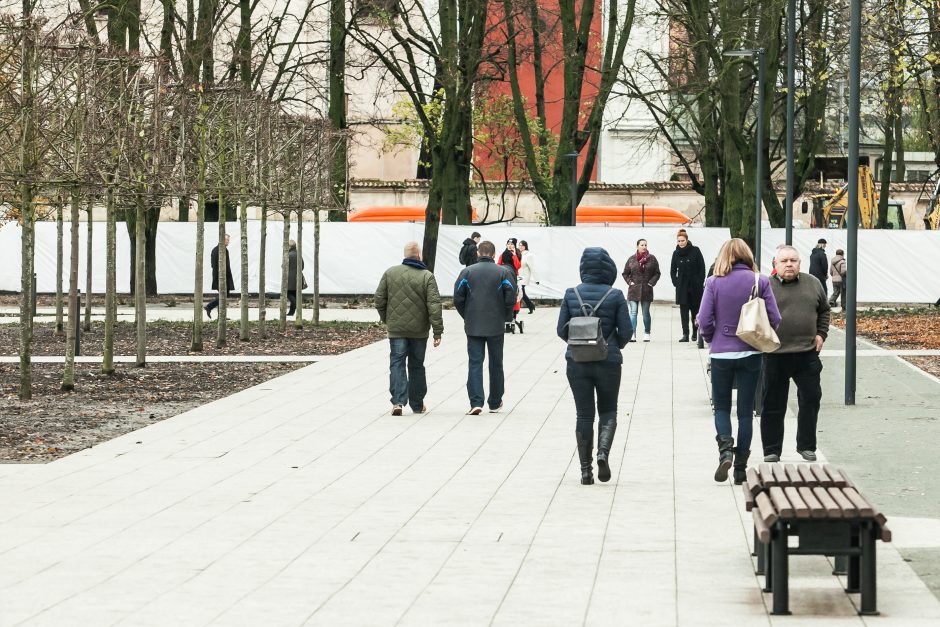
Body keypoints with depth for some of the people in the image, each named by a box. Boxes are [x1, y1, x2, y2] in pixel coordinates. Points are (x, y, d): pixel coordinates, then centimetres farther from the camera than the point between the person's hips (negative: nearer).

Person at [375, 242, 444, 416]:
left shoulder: (390, 273, -1)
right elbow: (434, 305, -11)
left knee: (397, 364, 1)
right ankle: (417, 404, 22)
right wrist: (438, 331, -9)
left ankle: (398, 401, -16)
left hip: (396, 328, 0)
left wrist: (385, 318, 19)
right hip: (419, 330, 0)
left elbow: (379, 299, 3)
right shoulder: (427, 276, -7)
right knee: (416, 365, 13)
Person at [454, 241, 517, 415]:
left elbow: (458, 298, -4)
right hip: (496, 327, 0)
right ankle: (495, 403, 21)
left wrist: (466, 316, 11)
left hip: (473, 327, 0)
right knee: (496, 364, 13)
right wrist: (506, 318, 7)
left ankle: (476, 402, -14)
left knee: (475, 363, 0)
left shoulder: (467, 272, -1)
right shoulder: (503, 272, -3)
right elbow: (511, 298, -9)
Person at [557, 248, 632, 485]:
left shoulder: (571, 294, -3)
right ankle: (603, 452, -11)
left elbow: (562, 330, -1)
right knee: (608, 411, 14)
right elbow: (626, 331, -6)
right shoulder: (615, 296, -8)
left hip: (577, 361, 1)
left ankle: (585, 469, 7)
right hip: (608, 362, -1)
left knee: (584, 414, 9)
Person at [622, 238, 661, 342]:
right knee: (633, 312, -7)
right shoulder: (631, 259, 4)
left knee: (646, 313, 6)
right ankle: (632, 334, -9)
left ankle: (646, 333, 18)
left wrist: (651, 282, -4)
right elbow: (625, 273, 11)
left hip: (647, 290, 0)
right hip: (634, 290, 0)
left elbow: (657, 273, 7)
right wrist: (630, 282, -2)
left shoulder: (652, 259, 2)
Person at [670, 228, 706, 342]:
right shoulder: (676, 253, 4)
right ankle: (685, 334, -7)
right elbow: (673, 270, 13)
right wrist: (676, 282, 2)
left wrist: (700, 282, -8)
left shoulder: (695, 251, -5)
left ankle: (695, 332, 24)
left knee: (695, 308, 7)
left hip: (695, 286, -2)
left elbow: (702, 268, -3)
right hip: (682, 286, 2)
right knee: (684, 309, -4)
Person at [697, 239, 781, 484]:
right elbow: (775, 319, -6)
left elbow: (704, 321, -8)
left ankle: (725, 449, -11)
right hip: (751, 353, 1)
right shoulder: (760, 281, -4)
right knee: (746, 410, 9)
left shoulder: (714, 282, -6)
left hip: (721, 353, -1)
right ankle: (740, 467, 9)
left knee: (721, 407, 14)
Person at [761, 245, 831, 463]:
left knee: (811, 400, 5)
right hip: (775, 355, -3)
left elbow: (824, 310, 21)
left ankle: (806, 446, 20)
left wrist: (821, 334, 10)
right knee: (773, 405, 4)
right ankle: (772, 450, 14)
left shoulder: (812, 284, 9)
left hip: (807, 355, 3)